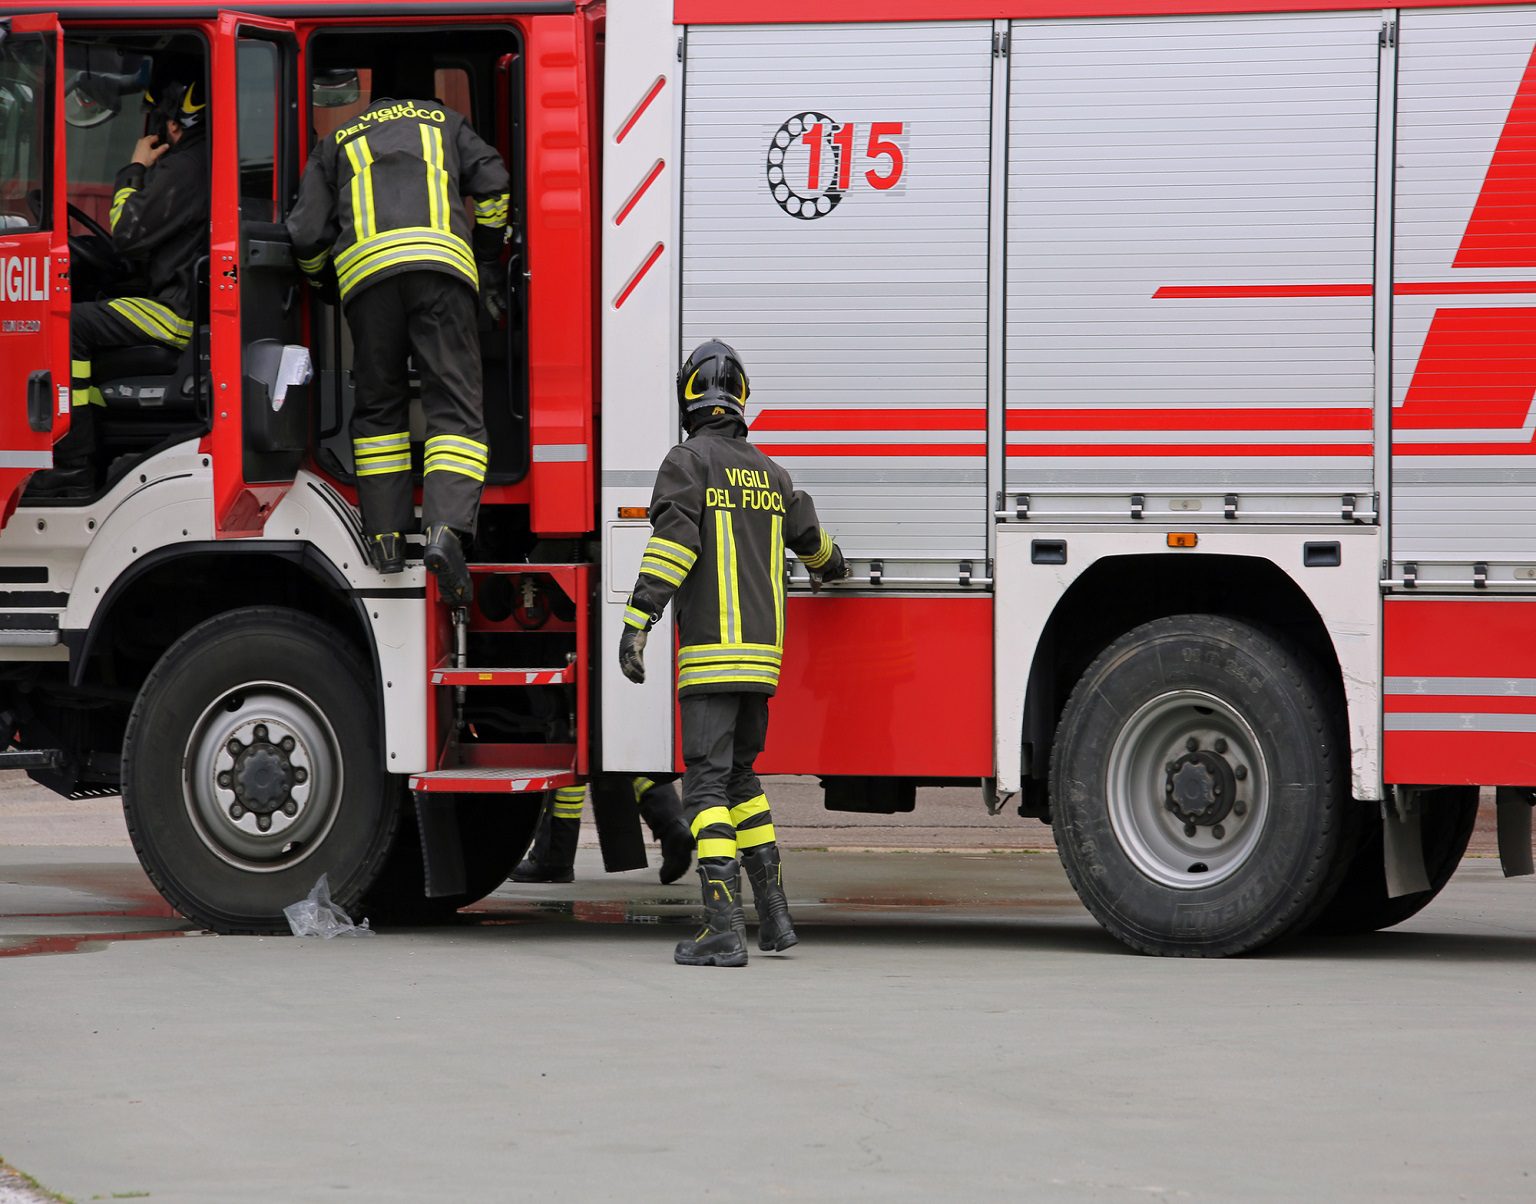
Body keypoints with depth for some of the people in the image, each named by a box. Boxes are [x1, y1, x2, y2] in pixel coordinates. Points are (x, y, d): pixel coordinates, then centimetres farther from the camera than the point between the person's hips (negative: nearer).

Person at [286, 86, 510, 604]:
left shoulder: (338, 141, 30)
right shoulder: (443, 121, 31)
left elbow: (308, 231, 18)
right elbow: (491, 184, 16)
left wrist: (318, 279, 39)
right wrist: (489, 261, 28)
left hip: (364, 264, 1)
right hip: (442, 260, -1)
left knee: (379, 406, 16)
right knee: (454, 405, -3)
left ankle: (385, 537, 10)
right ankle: (446, 527, -24)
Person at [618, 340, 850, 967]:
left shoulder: (689, 461, -6)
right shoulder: (769, 472, 14)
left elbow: (672, 543, -18)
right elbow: (809, 538, 31)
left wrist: (637, 624, -20)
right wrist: (830, 567, 54)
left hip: (711, 655, -6)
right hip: (762, 651, 7)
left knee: (708, 784, -8)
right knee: (741, 778, 19)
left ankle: (723, 931, -16)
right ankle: (774, 917, 19)